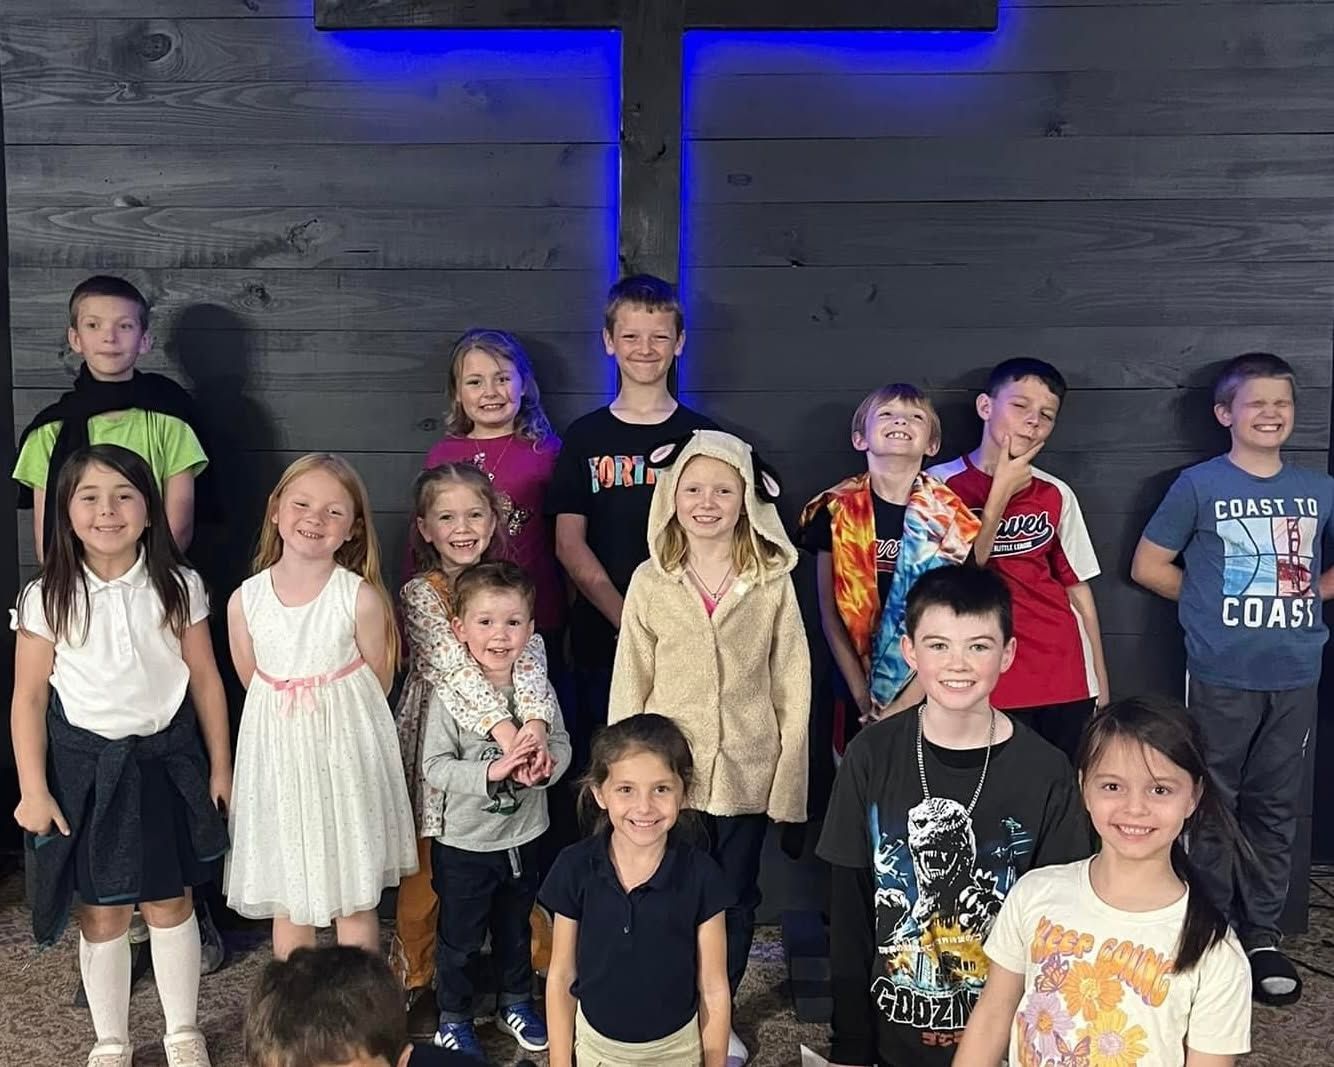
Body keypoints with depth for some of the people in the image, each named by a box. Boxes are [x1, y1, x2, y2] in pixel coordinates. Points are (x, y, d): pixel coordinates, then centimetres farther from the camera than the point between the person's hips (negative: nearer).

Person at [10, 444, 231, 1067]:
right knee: (101, 913, 8)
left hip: (166, 759, 1)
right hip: (85, 765, 0)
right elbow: (29, 697, -3)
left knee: (170, 901, 11)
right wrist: (33, 790, -5)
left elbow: (205, 679, 2)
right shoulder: (47, 597, -7)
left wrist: (220, 765, 4)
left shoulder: (178, 587, -5)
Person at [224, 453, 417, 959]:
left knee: (355, 903, 9)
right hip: (279, 759, 2)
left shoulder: (362, 599, -12)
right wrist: (290, 725, 5)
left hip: (346, 757, -2)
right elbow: (253, 683, 8)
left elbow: (377, 685, -1)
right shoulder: (245, 601, -4)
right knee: (287, 904, 12)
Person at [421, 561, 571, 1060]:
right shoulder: (449, 695, -19)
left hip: (524, 835, 4)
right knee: (461, 937, 13)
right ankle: (453, 1017, 34)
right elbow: (434, 766, -20)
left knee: (516, 927, 24)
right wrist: (492, 771, -31)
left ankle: (516, 1001, 45)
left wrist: (543, 769, -24)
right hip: (464, 842, -4)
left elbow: (560, 742, -2)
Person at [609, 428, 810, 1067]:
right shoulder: (650, 582, -3)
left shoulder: (773, 581, -4)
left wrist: (787, 780, -3)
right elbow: (629, 685, 1)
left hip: (747, 774, 1)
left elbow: (792, 687, -2)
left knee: (735, 899, 15)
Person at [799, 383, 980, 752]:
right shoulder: (837, 511, -1)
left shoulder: (951, 518, -2)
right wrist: (863, 698, -7)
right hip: (856, 698, 1)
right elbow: (830, 614, 0)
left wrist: (905, 703, -11)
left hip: (929, 699, 0)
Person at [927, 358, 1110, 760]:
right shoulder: (941, 484, -3)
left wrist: (1100, 683, 12)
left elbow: (1077, 589, 13)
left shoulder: (1057, 495, 8)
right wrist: (1002, 491, -10)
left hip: (1068, 683, 4)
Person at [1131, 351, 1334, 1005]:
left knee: (1275, 806, 11)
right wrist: (1213, 602, -1)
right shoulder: (1199, 485, -4)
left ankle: (1261, 933, 23)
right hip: (1221, 677, -3)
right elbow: (1148, 566, 0)